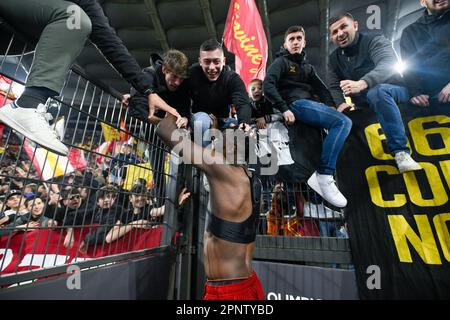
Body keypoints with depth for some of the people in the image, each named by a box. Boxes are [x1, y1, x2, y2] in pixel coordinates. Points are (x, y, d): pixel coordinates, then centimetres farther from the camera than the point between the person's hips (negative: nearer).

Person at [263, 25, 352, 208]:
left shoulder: (308, 67, 32)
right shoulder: (281, 62, 11)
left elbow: (321, 88, 21)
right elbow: (268, 86, -7)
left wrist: (330, 106, 2)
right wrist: (284, 109, -18)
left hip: (311, 104, 7)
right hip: (297, 104, -7)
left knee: (345, 122, -12)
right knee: (342, 122, -25)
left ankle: (321, 175, -19)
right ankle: (324, 176, -25)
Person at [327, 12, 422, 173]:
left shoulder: (374, 40, -9)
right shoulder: (334, 58, 8)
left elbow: (389, 63, -28)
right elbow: (333, 86, 2)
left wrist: (361, 83, -47)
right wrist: (341, 103, -19)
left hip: (394, 90, -5)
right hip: (363, 103, 5)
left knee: (376, 91, -38)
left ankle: (400, 151, -34)